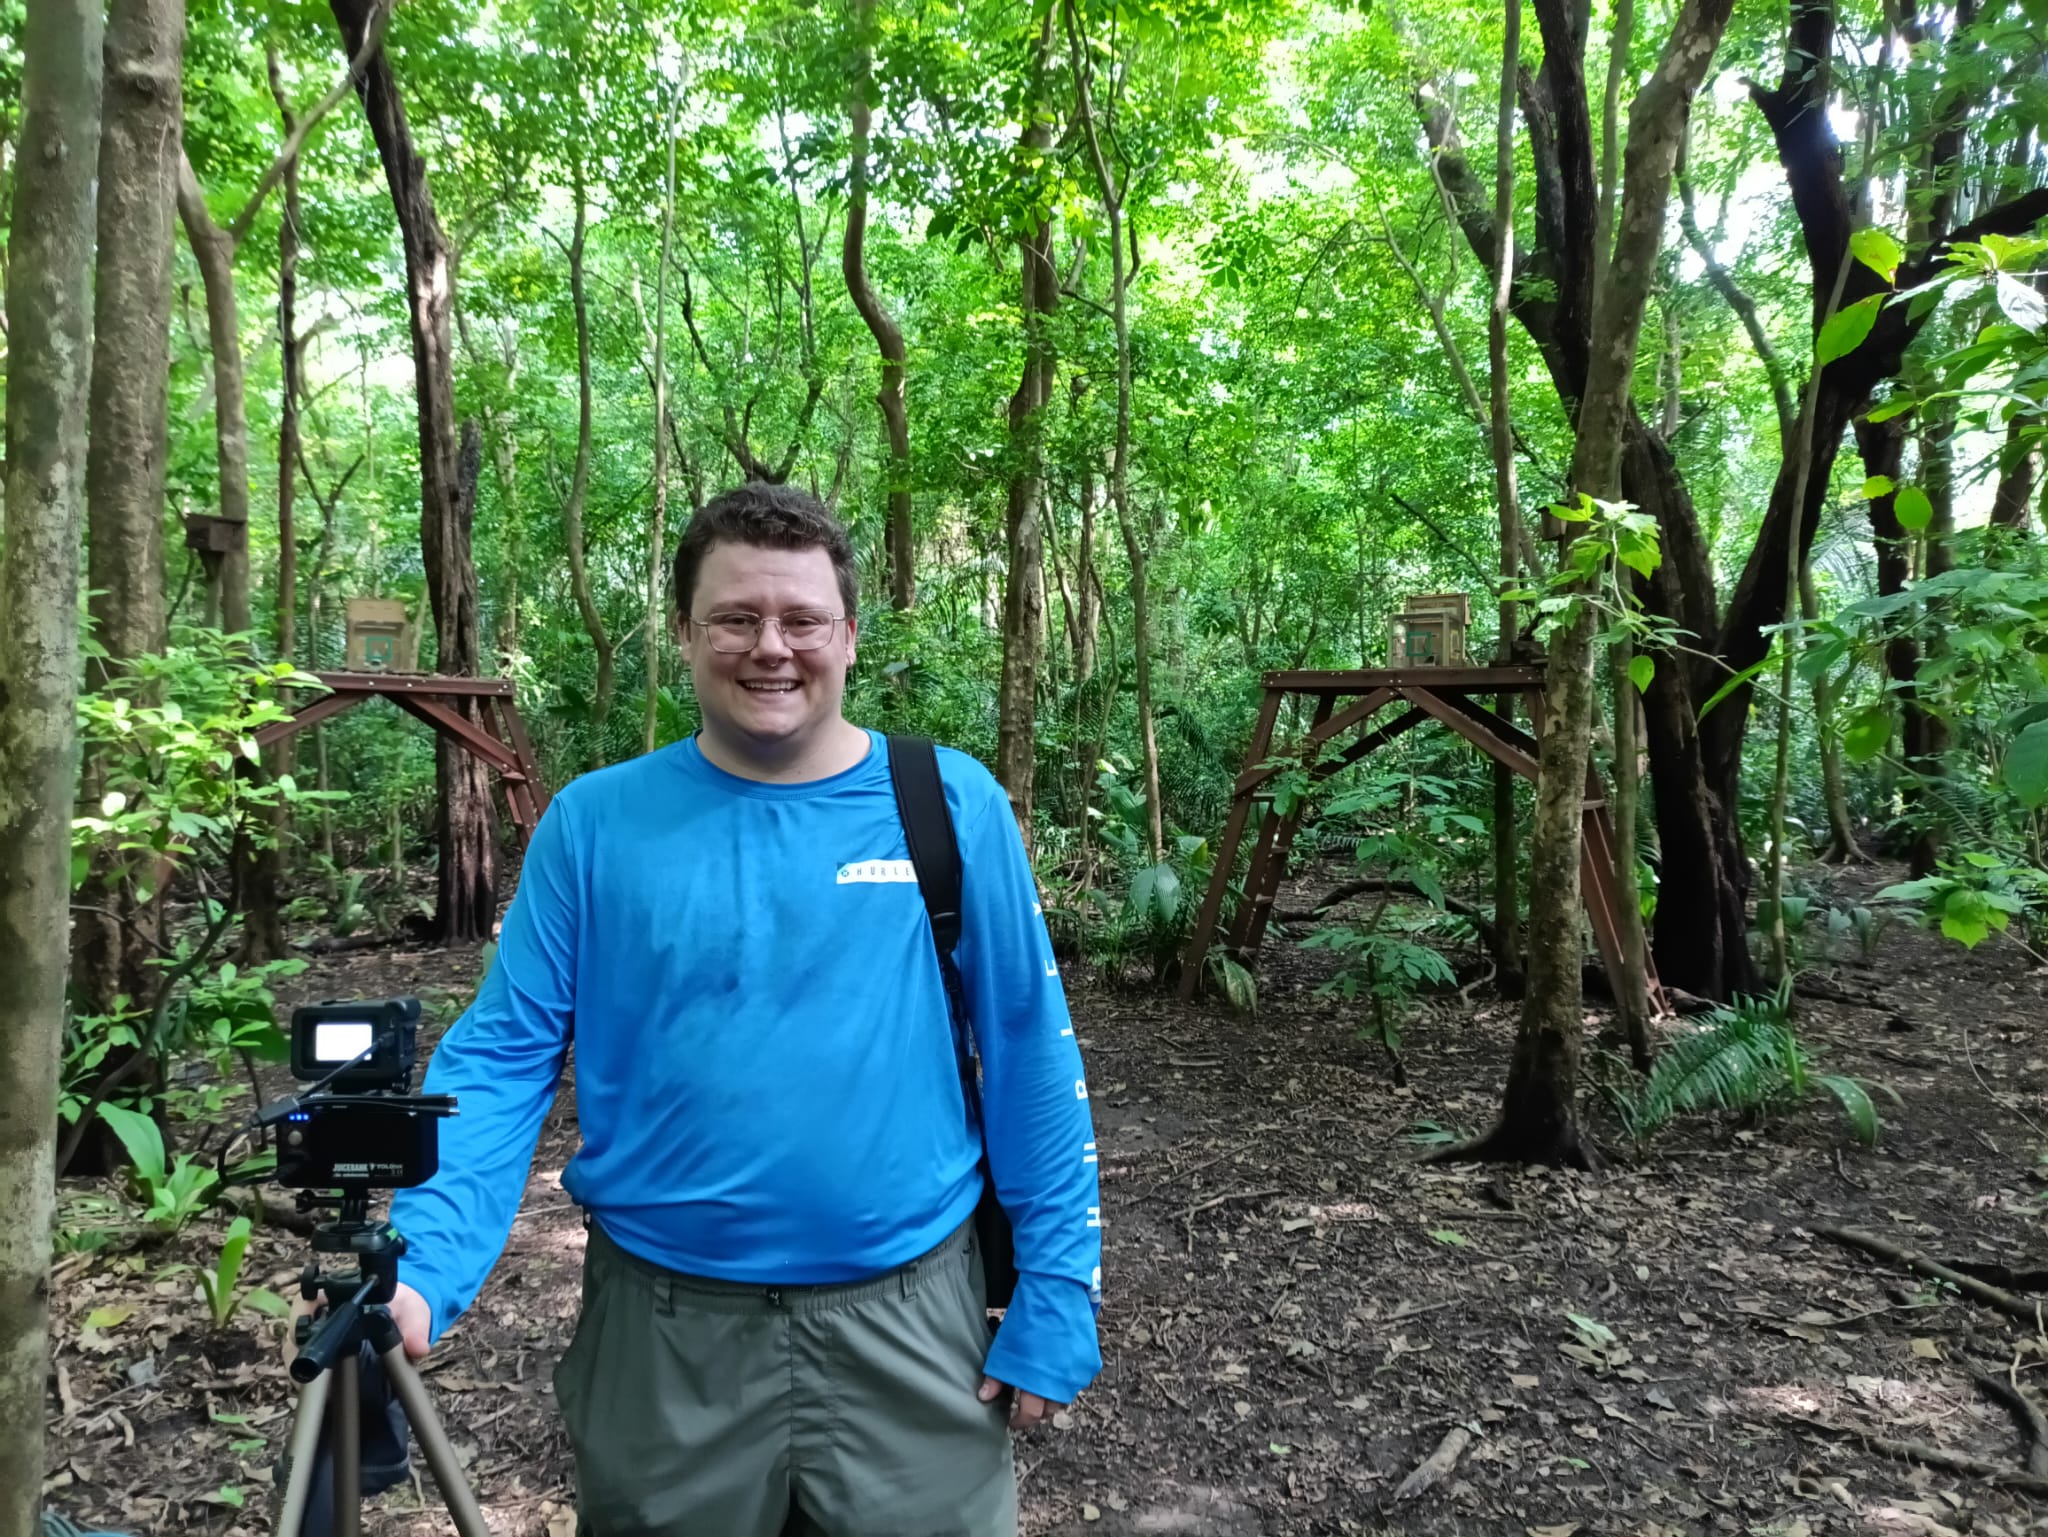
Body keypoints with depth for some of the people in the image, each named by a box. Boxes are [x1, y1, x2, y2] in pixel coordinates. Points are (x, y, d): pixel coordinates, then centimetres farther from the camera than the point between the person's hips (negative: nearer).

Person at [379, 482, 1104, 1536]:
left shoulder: (952, 806, -5)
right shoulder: (595, 822, -3)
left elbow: (1032, 1061, -3)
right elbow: (502, 1058, -2)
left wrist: (1055, 1296, -4)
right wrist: (421, 1270, -15)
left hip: (908, 1326, 0)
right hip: (665, 1333, 1)